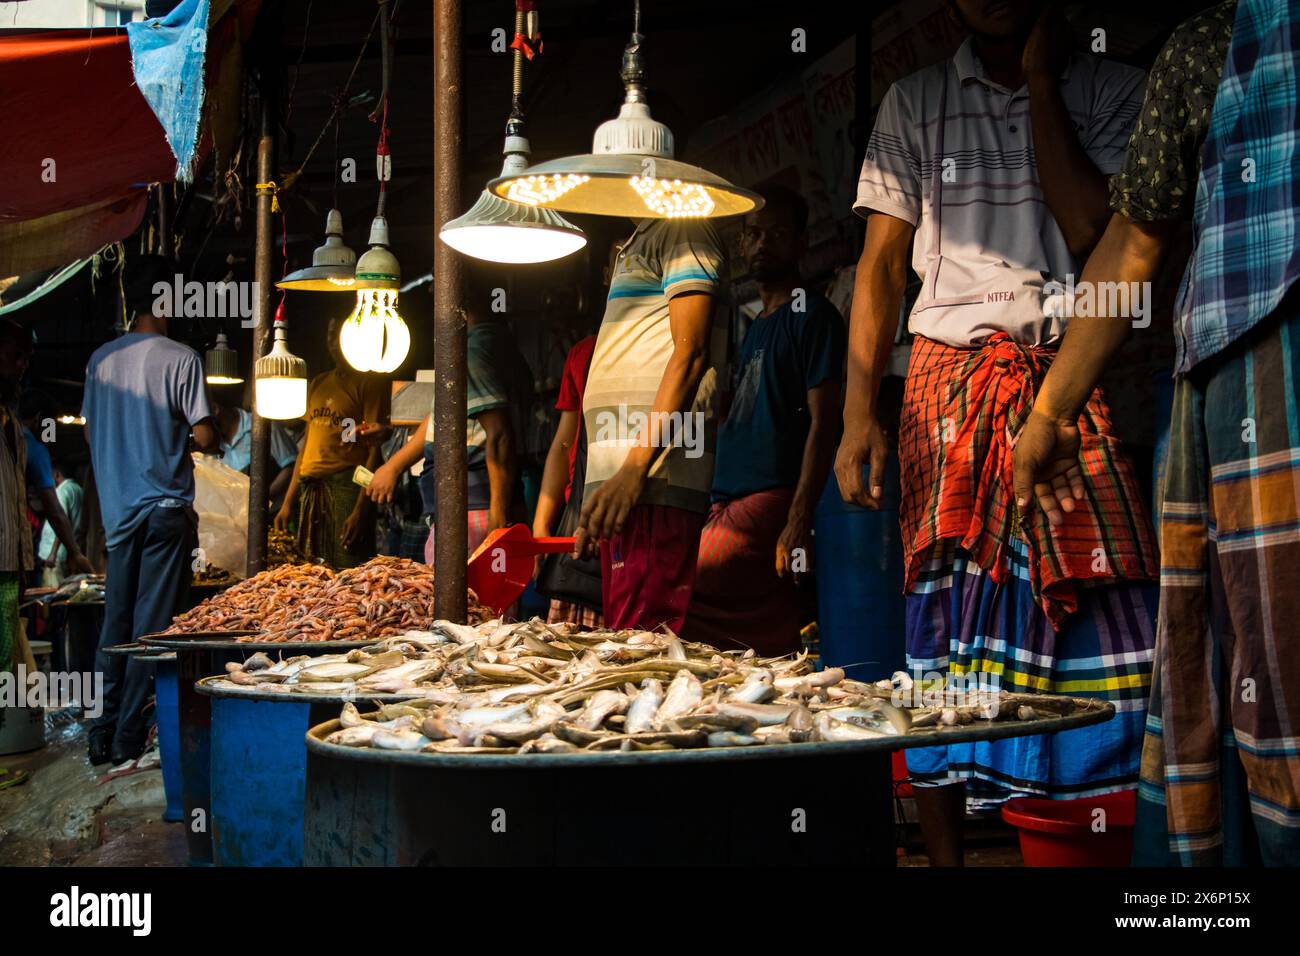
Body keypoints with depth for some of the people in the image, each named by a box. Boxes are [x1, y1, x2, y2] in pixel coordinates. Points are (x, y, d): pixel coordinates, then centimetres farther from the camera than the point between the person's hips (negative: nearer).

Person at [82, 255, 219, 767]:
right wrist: (216, 432, 10)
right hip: (166, 505, -5)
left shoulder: (100, 359, 6)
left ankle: (104, 734, 13)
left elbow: (90, 432, 14)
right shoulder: (181, 358, -10)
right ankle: (129, 736, 2)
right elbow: (204, 437, -12)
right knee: (152, 624, 0)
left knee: (115, 622, 11)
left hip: (118, 509, 5)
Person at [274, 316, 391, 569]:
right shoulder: (319, 383, 19)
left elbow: (376, 448, -10)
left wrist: (361, 510, -19)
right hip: (310, 489, 7)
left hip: (346, 488, -7)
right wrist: (288, 501, 16)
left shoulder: (371, 382, -3)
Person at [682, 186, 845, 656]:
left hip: (770, 503, -8)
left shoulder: (811, 315, -1)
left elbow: (823, 423, -10)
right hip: (728, 502, 8)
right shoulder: (752, 328, 25)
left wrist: (799, 520, -19)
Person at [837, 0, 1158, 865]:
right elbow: (882, 263, 9)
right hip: (949, 380, 1)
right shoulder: (916, 102, 15)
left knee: (1110, 615, -11)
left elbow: (1092, 233, -4)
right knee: (944, 618, -3)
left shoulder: (1111, 90, 12)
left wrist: (1042, 82, 0)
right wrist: (859, 410, -3)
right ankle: (944, 854, 4)